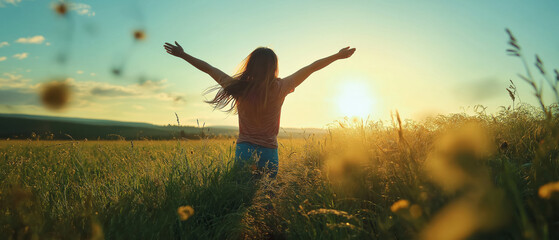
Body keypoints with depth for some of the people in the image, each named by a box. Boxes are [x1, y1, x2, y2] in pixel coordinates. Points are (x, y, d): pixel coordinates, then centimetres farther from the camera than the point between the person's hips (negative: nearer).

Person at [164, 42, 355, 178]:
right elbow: (310, 68, 1)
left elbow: (209, 69, 6)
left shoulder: (239, 88, -6)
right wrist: (338, 55, 11)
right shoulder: (279, 88, -9)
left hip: (243, 151, 1)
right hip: (268, 154, -1)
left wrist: (182, 55, 19)